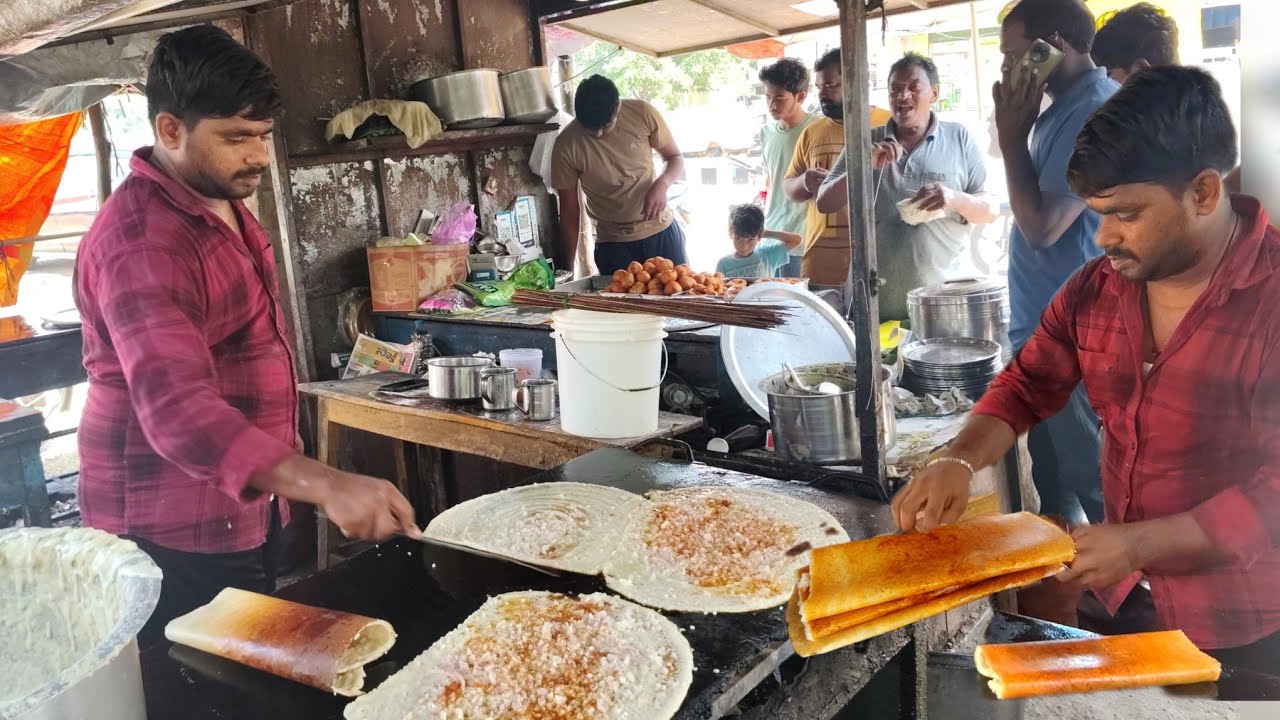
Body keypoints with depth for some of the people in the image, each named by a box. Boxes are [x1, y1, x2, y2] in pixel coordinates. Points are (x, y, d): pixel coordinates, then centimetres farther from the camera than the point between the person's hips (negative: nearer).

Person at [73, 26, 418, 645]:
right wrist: (325, 485, -51)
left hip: (247, 510, 9)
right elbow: (176, 408, -38)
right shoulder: (141, 243, -25)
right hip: (176, 538, -9)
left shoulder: (223, 202, 7)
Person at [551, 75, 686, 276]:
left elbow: (675, 158, 2)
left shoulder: (642, 114, -12)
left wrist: (661, 184, -20)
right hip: (613, 244, -1)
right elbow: (569, 211, -7)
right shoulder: (567, 145, -14)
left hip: (662, 231, 1)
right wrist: (567, 267, -7)